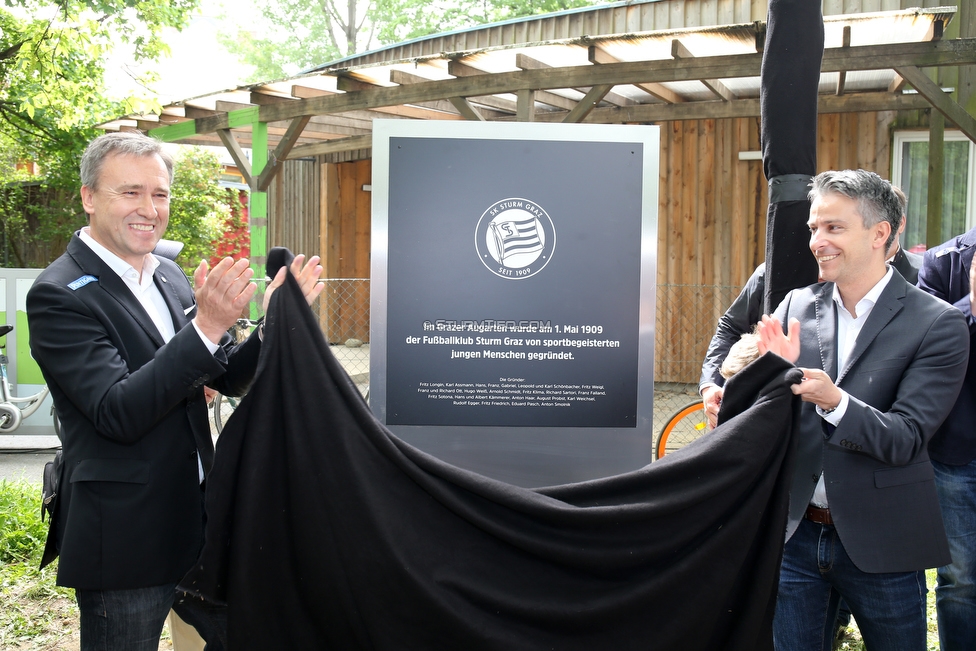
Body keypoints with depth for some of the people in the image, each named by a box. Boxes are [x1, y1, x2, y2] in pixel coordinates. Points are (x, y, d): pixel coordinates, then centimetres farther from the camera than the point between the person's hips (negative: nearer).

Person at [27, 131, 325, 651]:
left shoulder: (170, 276, 7)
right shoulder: (58, 295, -16)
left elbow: (227, 377, 10)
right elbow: (119, 414, -25)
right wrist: (207, 325, -33)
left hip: (199, 519, 7)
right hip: (124, 540, -7)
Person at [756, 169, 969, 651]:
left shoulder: (937, 324, -10)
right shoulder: (796, 307, 1)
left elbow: (905, 439, -17)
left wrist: (834, 401, -33)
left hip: (879, 543, -3)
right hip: (794, 534, 3)